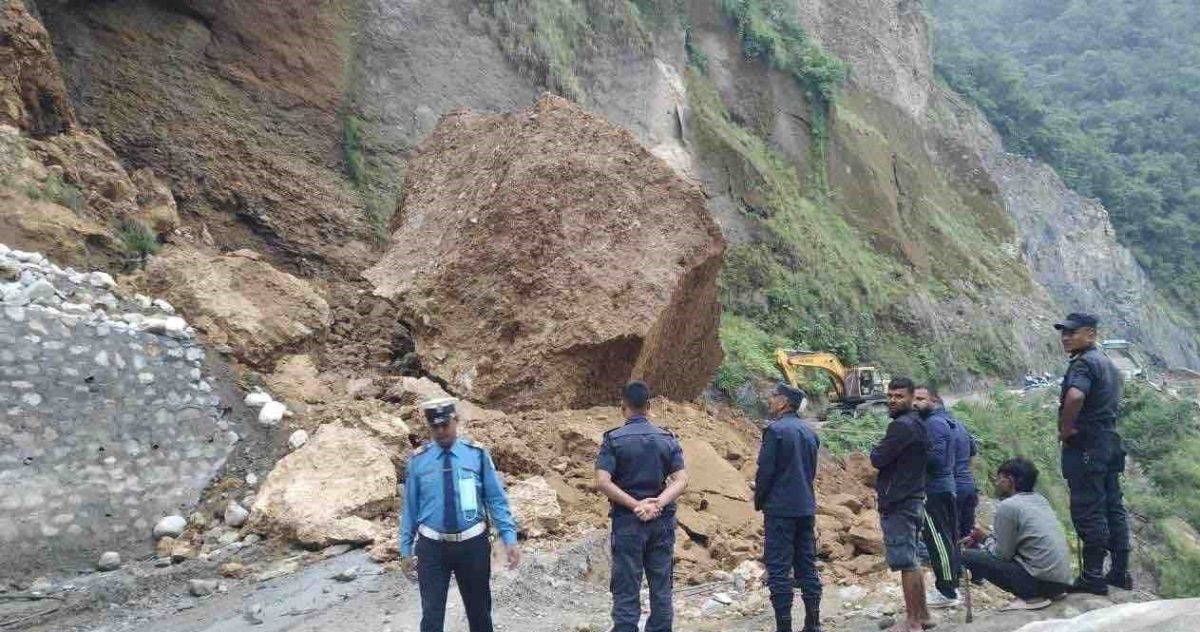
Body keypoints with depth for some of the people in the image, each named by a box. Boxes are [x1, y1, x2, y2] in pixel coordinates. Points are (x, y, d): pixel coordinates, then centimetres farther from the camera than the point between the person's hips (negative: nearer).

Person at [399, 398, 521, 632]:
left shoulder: (477, 454, -5)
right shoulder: (418, 459, -2)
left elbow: (497, 499, -4)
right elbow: (410, 506, 5)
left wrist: (510, 539, -11)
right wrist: (406, 549, 6)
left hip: (473, 544, 0)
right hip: (431, 546, 0)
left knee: (479, 610, 16)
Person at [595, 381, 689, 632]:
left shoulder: (613, 439, -6)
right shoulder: (668, 439, 3)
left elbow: (602, 482, -16)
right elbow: (681, 480, -6)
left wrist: (636, 505, -15)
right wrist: (658, 504, -13)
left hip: (627, 520, -3)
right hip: (662, 520, 3)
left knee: (627, 590, 4)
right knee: (661, 588, 12)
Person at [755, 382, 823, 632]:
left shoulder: (775, 430, -13)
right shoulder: (809, 432, 10)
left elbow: (765, 470, -14)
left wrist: (759, 500, 1)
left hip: (780, 508, -7)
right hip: (806, 508, 7)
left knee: (779, 569, -2)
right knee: (807, 566, 12)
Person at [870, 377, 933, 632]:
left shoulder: (902, 426, -17)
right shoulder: (916, 424, 14)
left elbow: (877, 459, -18)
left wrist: (876, 451, 1)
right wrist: (883, 487, 9)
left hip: (898, 503, -10)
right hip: (910, 500, 10)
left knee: (906, 562, -4)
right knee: (911, 560, 17)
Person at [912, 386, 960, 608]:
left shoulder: (934, 423, -15)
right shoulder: (941, 421, 16)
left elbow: (936, 457, -24)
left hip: (934, 491, -11)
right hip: (945, 487, 11)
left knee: (938, 540, -6)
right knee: (948, 538, 15)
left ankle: (946, 593, -2)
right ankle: (950, 586, 23)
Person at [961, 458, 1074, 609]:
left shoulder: (1007, 506, -11)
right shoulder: (1040, 500, 14)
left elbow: (1002, 554, -8)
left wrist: (985, 540, 10)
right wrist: (986, 537, 19)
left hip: (1041, 580, -9)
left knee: (969, 556, -4)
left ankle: (1029, 597, -6)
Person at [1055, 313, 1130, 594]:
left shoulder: (1084, 363, -14)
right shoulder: (1107, 363, 18)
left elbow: (1075, 396, -34)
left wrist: (1065, 429, -20)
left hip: (1085, 446, -10)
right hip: (1109, 442, 10)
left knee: (1088, 512, -5)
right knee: (1113, 508, 13)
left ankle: (1093, 576, -2)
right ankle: (1120, 571, 20)